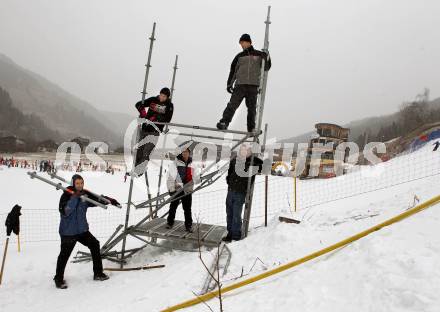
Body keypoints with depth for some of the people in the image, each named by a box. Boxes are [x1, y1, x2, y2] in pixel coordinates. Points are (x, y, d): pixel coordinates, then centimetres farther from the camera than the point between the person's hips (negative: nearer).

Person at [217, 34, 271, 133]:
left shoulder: (259, 55, 10)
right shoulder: (239, 56, 12)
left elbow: (266, 68, 13)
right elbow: (233, 71, 14)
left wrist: (267, 58, -6)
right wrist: (229, 84, 7)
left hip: (253, 86, 0)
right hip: (240, 85, 0)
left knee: (252, 108, 4)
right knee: (232, 104, -13)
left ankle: (251, 128, 11)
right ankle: (224, 122, -15)